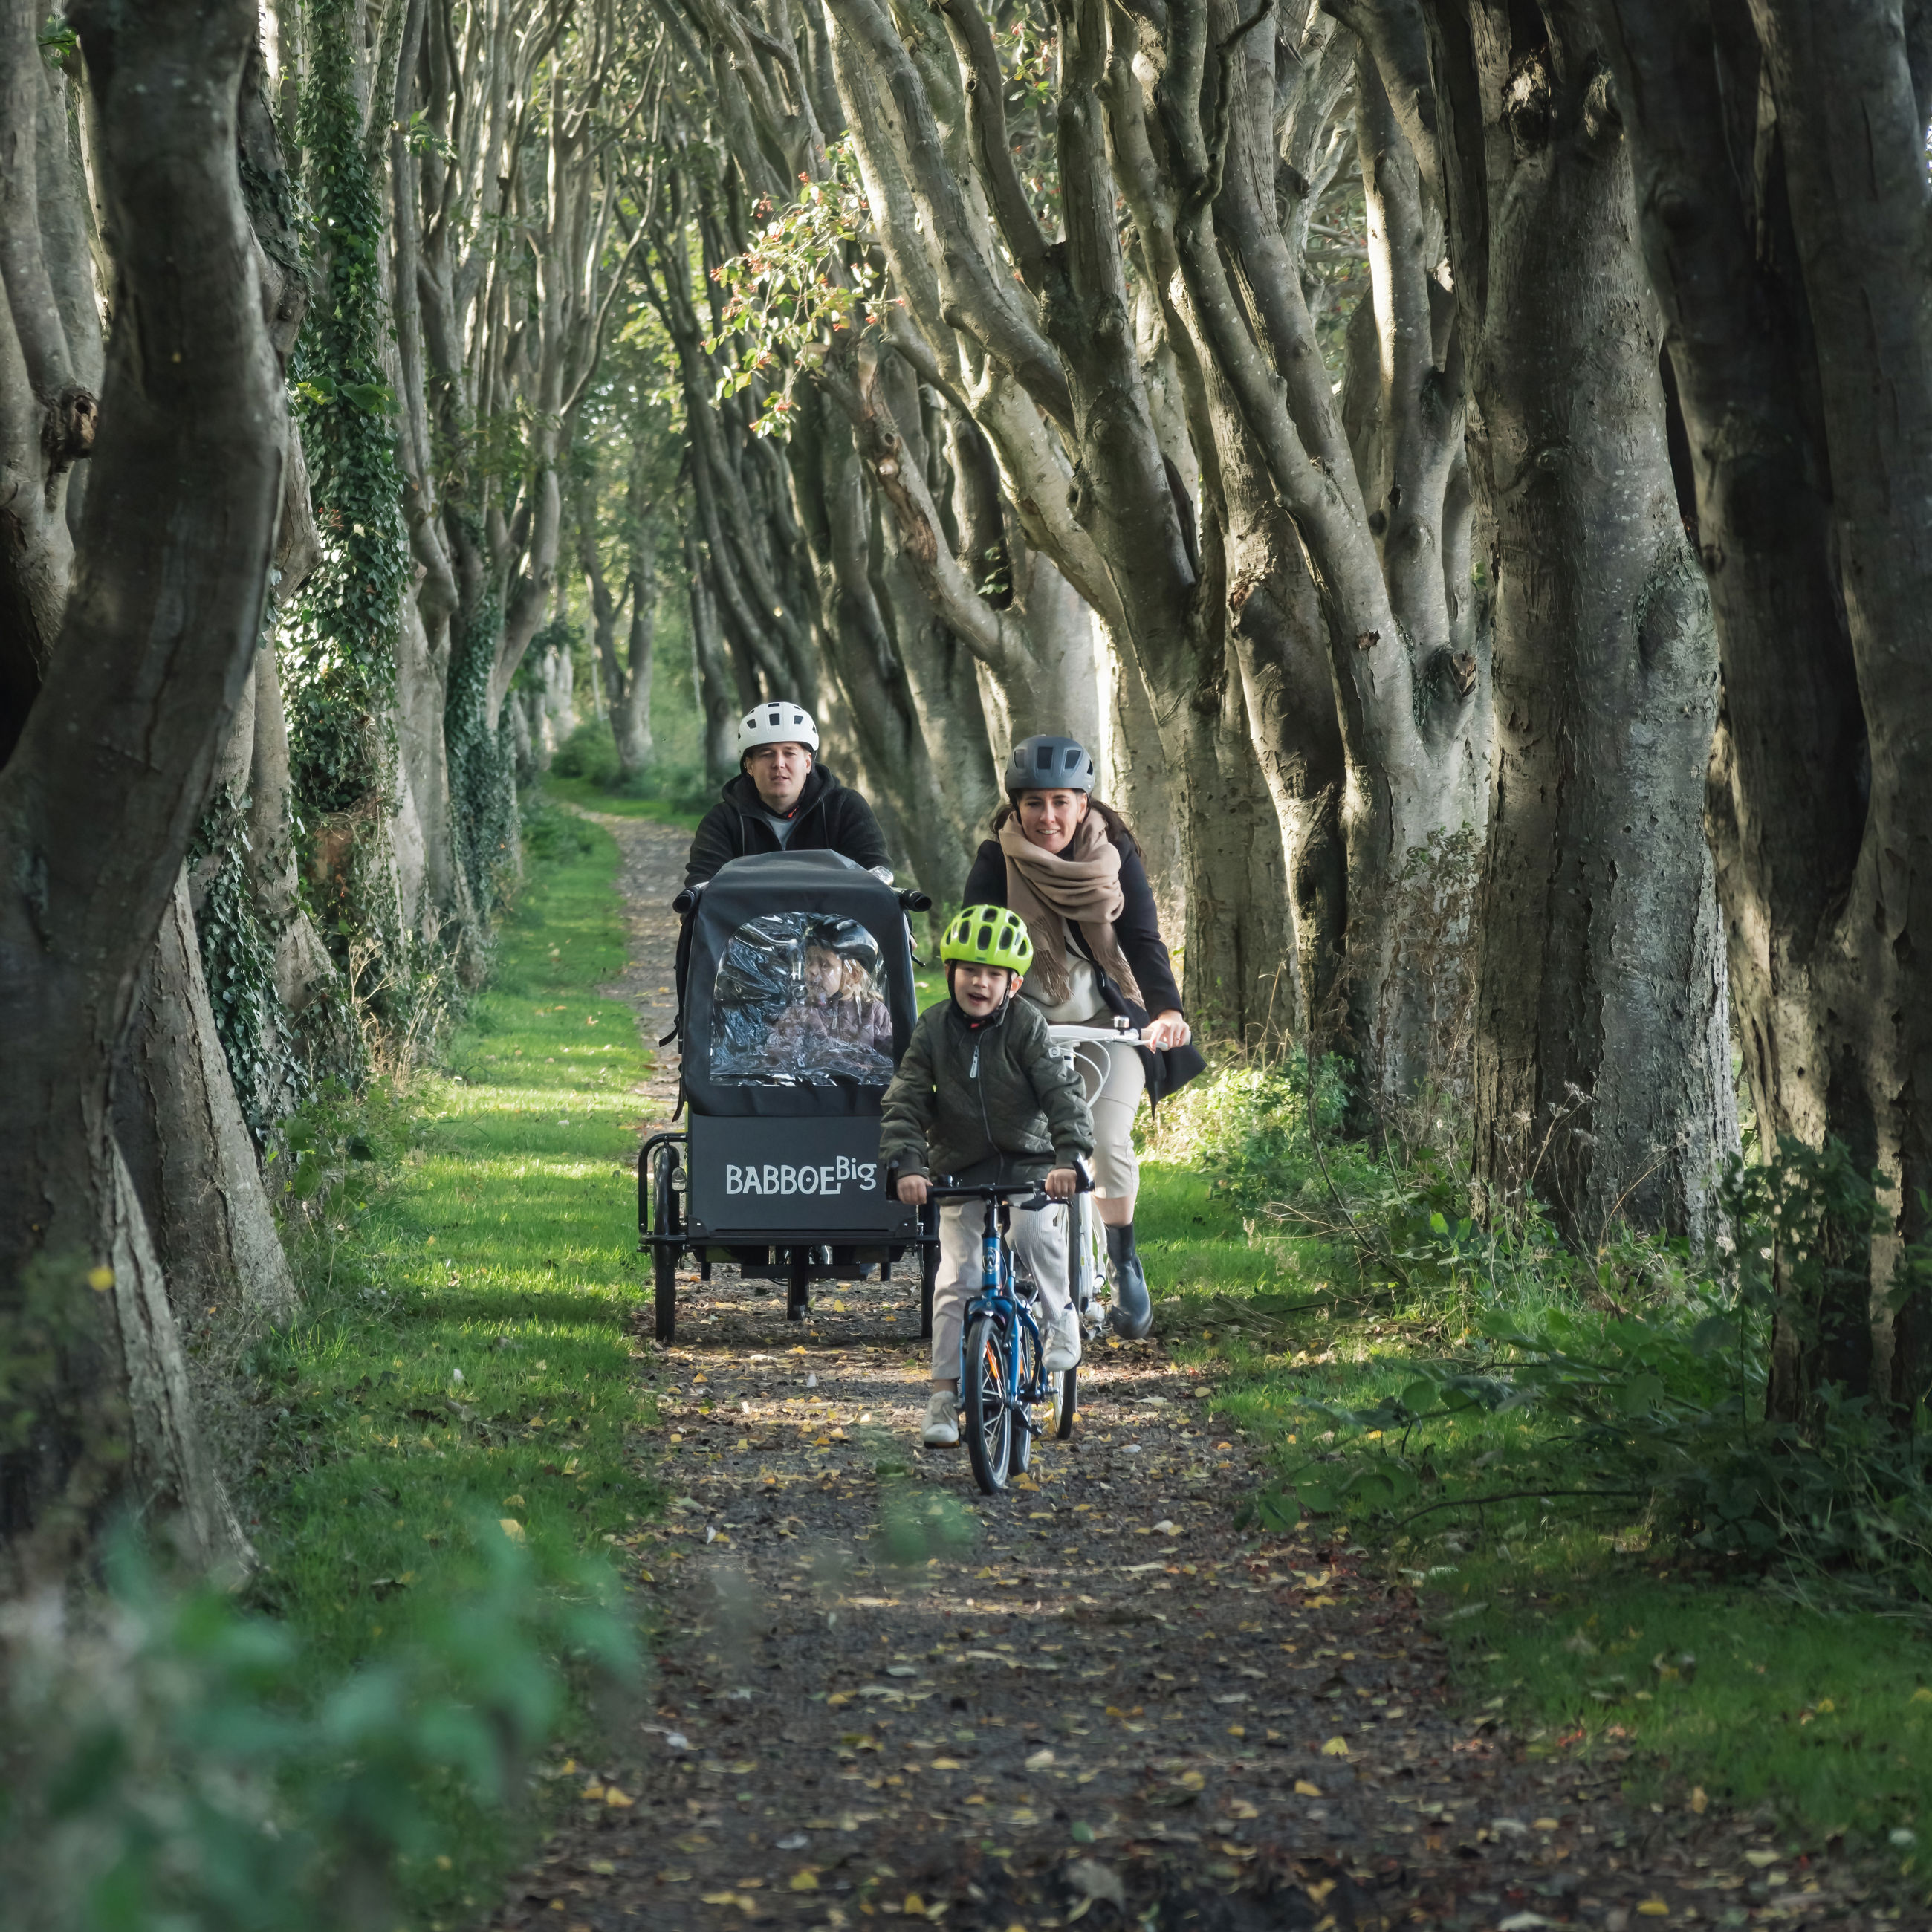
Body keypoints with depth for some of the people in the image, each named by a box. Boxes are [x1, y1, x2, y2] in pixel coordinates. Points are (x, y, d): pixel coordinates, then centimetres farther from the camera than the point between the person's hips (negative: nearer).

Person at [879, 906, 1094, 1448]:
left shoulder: (1025, 1024, -10)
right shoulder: (934, 1028, -4)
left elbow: (1062, 1092, -18)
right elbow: (903, 1102, -8)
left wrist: (1069, 1157, -33)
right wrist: (904, 1165, -24)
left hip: (1028, 1163, -1)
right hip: (961, 1172, 2)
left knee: (1036, 1231, -30)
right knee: (954, 1282, -8)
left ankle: (1061, 1322, -4)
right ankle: (944, 1395, 0)